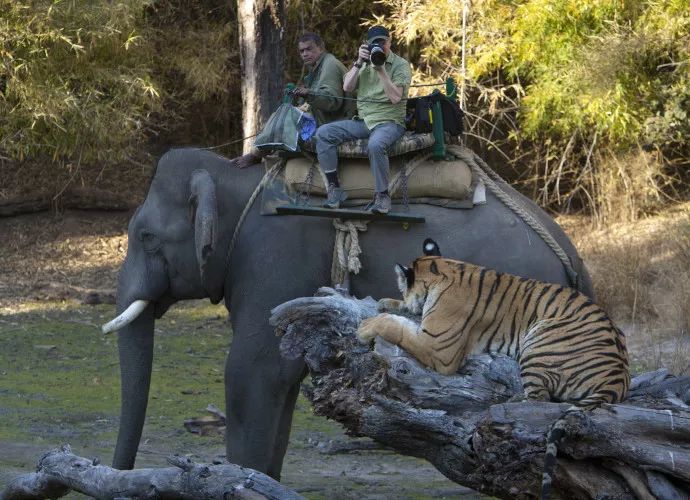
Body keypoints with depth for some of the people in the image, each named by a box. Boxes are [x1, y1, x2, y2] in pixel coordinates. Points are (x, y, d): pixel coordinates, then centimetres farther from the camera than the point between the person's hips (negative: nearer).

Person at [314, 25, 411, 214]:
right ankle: (334, 188, -12)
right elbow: (347, 87, 1)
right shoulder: (365, 64, 14)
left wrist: (381, 70, -19)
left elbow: (395, 97, -14)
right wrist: (359, 63, -10)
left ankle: (382, 195, -24)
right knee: (323, 133, -12)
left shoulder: (401, 65, -1)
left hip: (389, 122, -6)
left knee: (376, 144, -40)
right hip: (363, 120, 6)